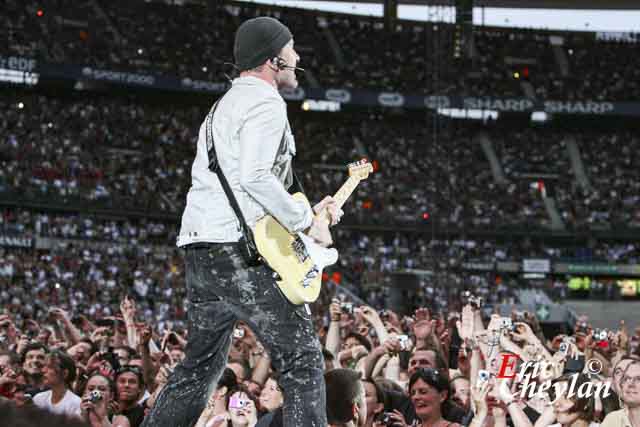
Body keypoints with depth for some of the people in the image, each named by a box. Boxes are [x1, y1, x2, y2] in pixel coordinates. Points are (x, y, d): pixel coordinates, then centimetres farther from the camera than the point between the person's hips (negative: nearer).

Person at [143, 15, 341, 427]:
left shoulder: (226, 104, 26)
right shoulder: (266, 103, -7)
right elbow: (255, 177, -21)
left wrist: (309, 211, 21)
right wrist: (306, 222, -11)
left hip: (199, 253, 10)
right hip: (239, 250, -10)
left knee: (201, 365, 17)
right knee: (303, 361, -7)